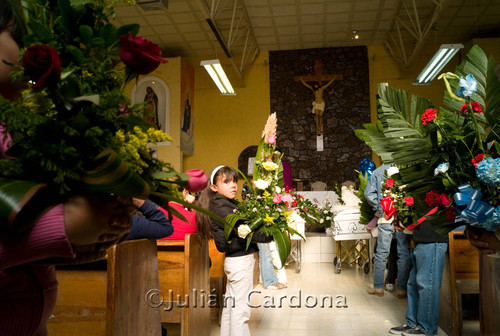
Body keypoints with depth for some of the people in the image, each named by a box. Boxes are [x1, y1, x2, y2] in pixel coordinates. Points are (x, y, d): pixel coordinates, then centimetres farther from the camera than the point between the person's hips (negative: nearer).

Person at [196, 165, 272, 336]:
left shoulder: (228, 204, 12)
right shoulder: (221, 208, -19)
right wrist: (271, 234, -23)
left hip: (234, 259, 10)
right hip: (241, 260, -10)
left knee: (231, 304, 19)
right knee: (240, 307, -1)